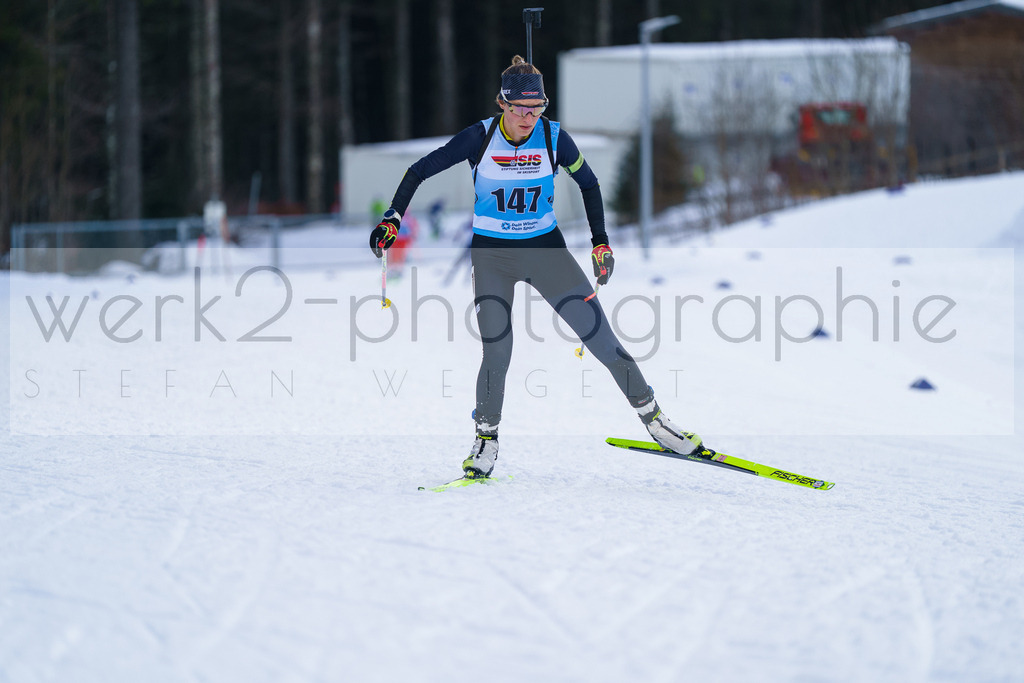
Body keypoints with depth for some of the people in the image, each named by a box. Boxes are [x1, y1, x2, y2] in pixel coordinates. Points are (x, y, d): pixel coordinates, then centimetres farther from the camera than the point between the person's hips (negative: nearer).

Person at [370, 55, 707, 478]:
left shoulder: (554, 138, -9)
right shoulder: (480, 138, -14)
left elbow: (588, 183, 7)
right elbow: (420, 171, -5)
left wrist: (600, 241, 3)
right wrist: (393, 218, -14)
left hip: (545, 248, 1)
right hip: (491, 254, -1)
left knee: (600, 335, -5)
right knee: (496, 351, -12)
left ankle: (651, 416, 9)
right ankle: (486, 440, 9)